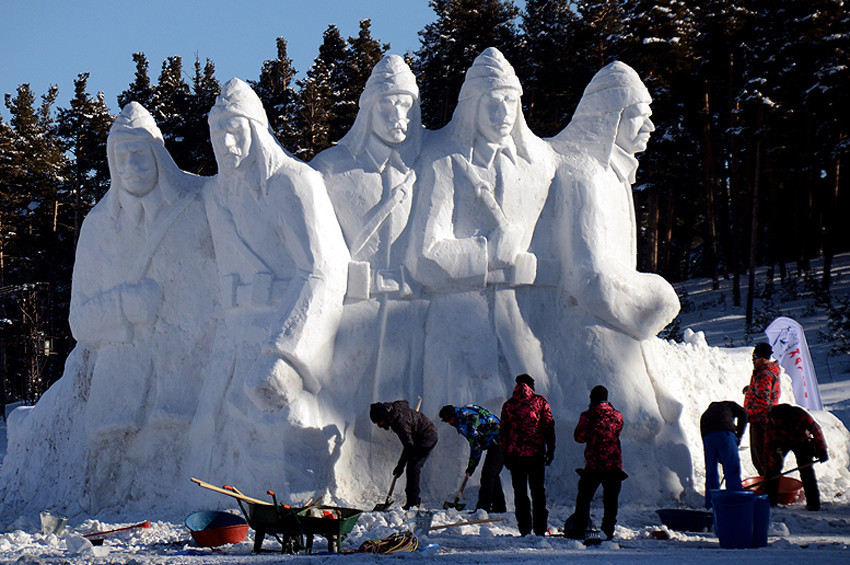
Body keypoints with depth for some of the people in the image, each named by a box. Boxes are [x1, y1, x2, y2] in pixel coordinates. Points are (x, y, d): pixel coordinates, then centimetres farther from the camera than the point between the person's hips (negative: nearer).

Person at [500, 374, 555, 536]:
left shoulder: (508, 405, 5)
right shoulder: (541, 402, 2)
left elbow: (503, 431, 6)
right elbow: (549, 427, 0)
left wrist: (505, 454, 11)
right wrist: (551, 449, 5)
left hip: (515, 455, 1)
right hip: (536, 454, 0)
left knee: (520, 492, 6)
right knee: (538, 491, 8)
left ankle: (524, 528, 3)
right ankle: (540, 528, 5)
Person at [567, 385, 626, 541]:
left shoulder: (588, 416, -6)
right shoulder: (617, 415, 5)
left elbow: (579, 437, -2)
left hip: (594, 464, -3)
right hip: (614, 463, 3)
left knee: (584, 498, 6)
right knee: (611, 500, 9)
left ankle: (579, 530, 5)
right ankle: (608, 530, 6)